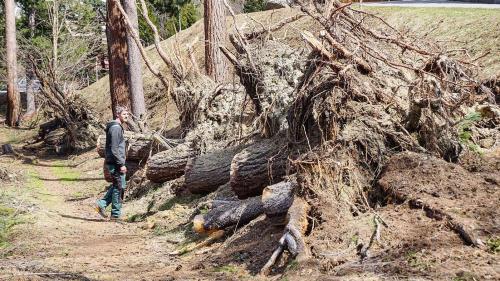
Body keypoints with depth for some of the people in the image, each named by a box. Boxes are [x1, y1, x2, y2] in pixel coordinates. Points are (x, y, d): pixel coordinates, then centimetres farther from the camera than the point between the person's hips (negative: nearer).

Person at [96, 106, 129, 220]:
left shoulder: (117, 127, 17)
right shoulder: (116, 128, -16)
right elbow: (114, 149, -21)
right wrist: (121, 164, -20)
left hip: (112, 162, 10)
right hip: (115, 163, -10)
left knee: (116, 186, 17)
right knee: (119, 187, -3)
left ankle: (102, 204, 14)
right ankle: (116, 214, 2)